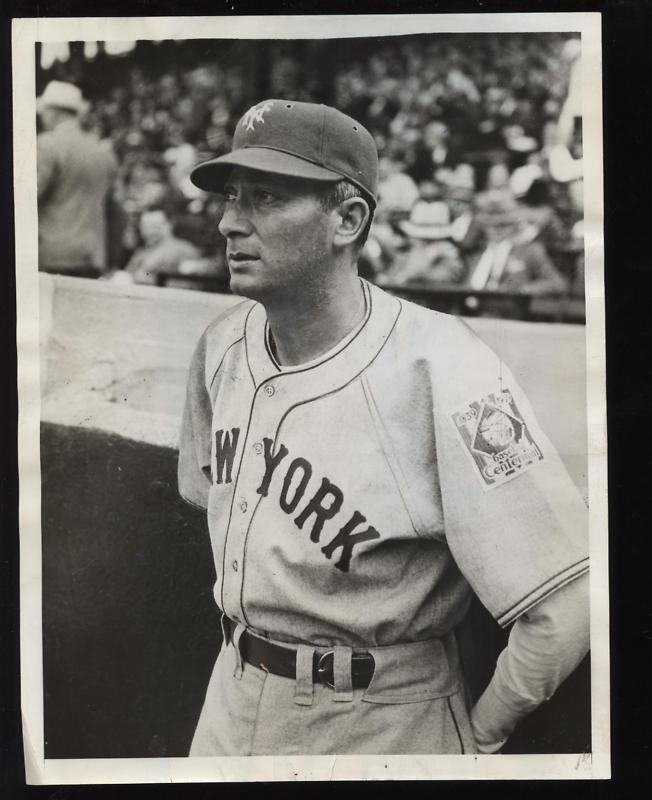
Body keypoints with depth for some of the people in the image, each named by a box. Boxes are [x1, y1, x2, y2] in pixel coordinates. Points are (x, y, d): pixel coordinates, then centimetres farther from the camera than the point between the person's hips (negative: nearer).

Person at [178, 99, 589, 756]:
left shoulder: (438, 369, -26)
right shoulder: (223, 343, -3)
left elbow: (566, 605, -27)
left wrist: (480, 735, -15)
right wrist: (244, 620, 14)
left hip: (381, 721, -6)